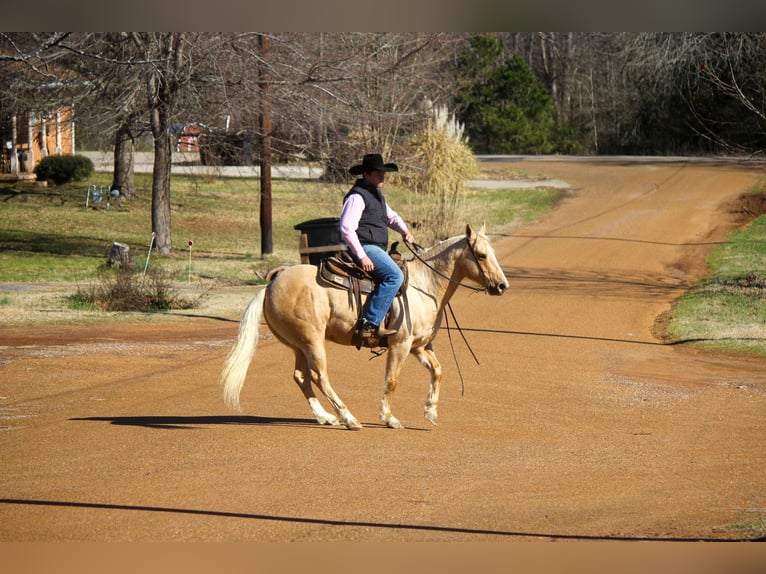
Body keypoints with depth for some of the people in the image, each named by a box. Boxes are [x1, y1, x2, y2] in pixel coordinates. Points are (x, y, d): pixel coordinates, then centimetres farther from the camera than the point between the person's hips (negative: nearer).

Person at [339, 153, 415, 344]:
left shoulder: (377, 195, 20)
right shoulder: (357, 197, -11)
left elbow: (391, 217, 32)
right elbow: (346, 228, -19)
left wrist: (405, 230, 10)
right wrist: (362, 256, -23)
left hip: (378, 249, 11)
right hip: (365, 248, -11)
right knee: (394, 276, -28)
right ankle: (369, 324, -33)